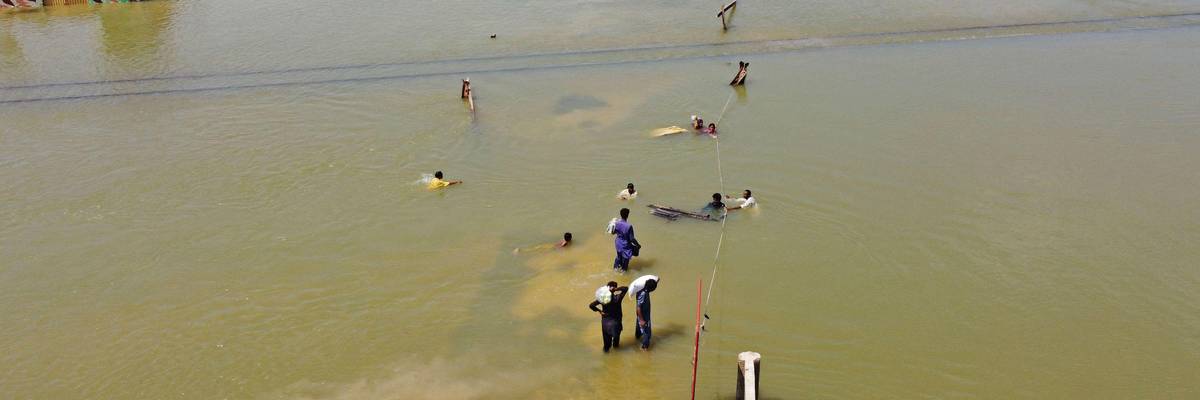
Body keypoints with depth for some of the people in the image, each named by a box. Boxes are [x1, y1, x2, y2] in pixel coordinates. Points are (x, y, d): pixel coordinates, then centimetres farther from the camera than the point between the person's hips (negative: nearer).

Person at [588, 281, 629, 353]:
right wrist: (616, 289, -29)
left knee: (606, 334, 24)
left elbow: (591, 305, -22)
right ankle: (615, 345, 50)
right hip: (615, 320, -1)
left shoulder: (602, 298, -21)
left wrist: (599, 311, -11)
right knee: (616, 333, 27)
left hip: (605, 320, 2)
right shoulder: (617, 298, -28)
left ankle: (606, 348, 42)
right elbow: (626, 288, -21)